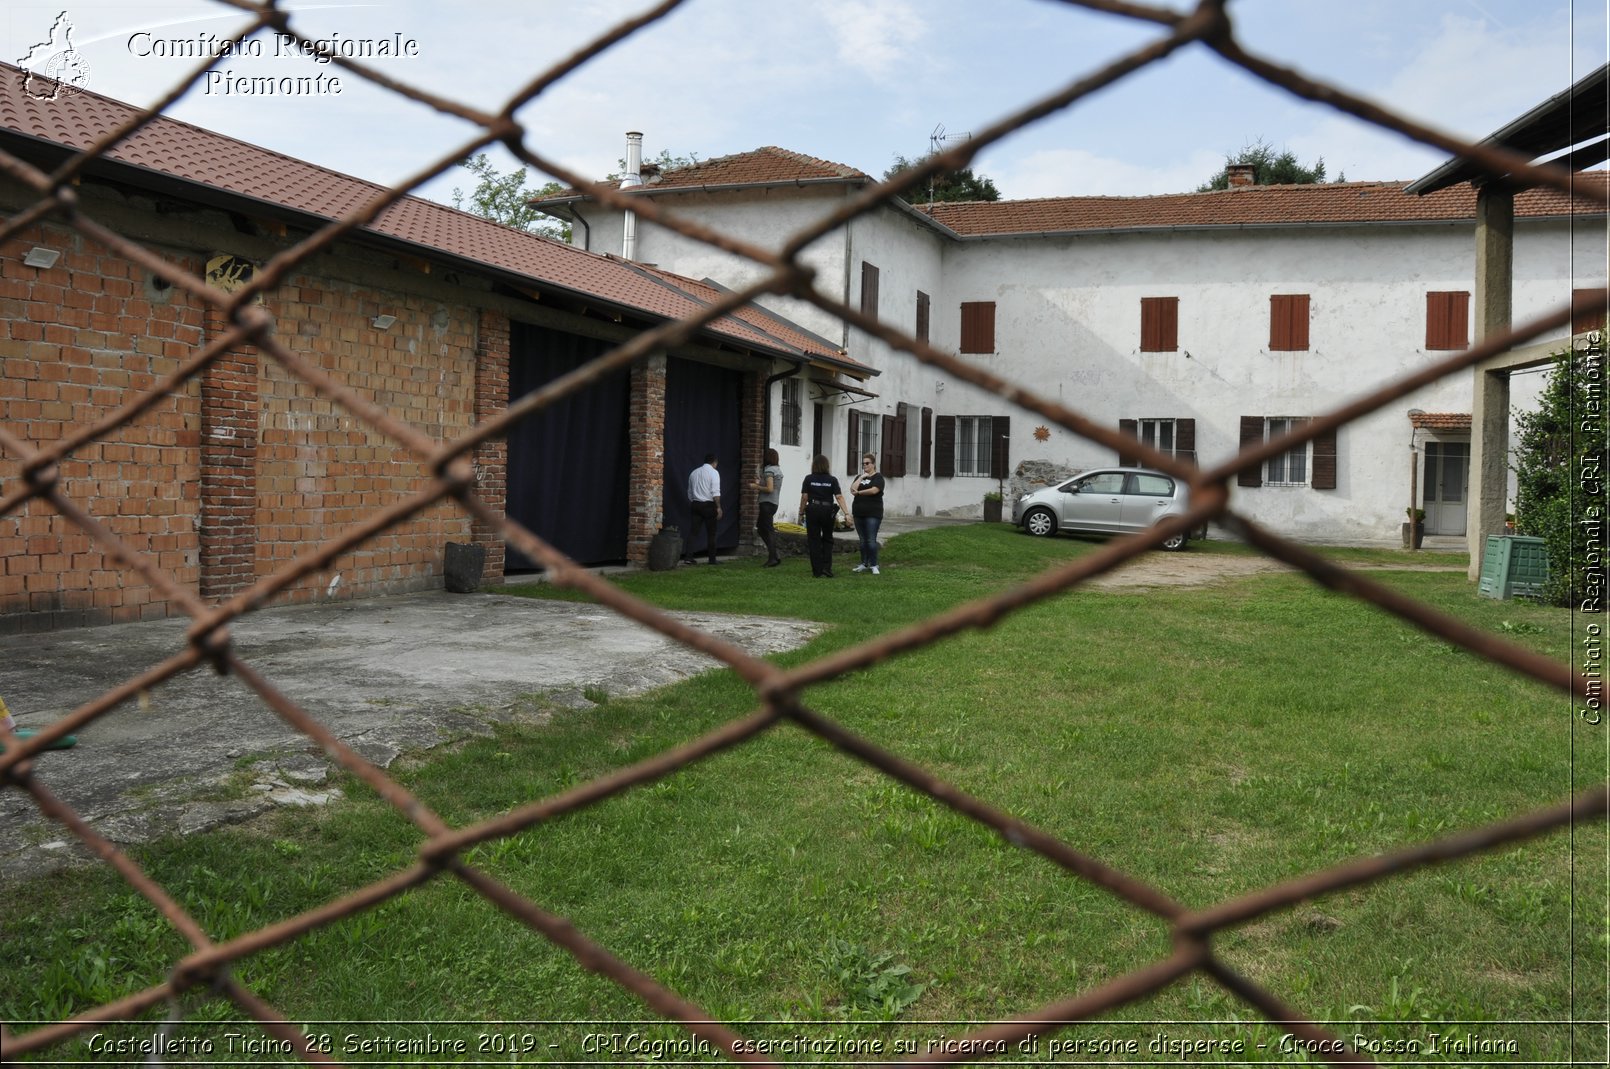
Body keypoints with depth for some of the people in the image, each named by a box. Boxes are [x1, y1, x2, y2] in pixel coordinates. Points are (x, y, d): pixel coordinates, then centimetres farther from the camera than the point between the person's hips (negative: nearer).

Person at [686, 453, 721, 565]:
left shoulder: (694, 472, 13)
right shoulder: (713, 472, -5)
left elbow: (690, 492, 17)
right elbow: (716, 492, -15)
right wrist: (719, 507, -15)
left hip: (695, 504, 5)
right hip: (709, 505, -5)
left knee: (693, 531, 3)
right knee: (711, 533, 3)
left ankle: (688, 556, -7)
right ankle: (712, 559, 7)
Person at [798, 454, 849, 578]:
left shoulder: (809, 479, -3)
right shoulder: (832, 480, -3)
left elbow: (804, 497, -4)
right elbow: (839, 497, -8)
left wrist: (801, 511, 10)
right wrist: (846, 513, -10)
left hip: (812, 510, -1)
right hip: (828, 511, 1)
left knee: (814, 541, 6)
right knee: (827, 540, 16)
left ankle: (818, 571, 5)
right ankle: (827, 568, 4)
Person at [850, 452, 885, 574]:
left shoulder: (878, 477, 0)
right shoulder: (859, 477, 16)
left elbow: (874, 490, -17)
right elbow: (852, 489, 0)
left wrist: (858, 492, -9)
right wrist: (861, 477, -5)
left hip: (873, 514, -6)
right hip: (859, 513, 6)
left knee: (871, 540, -8)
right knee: (862, 540, 10)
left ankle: (874, 565, -2)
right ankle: (864, 564, 18)